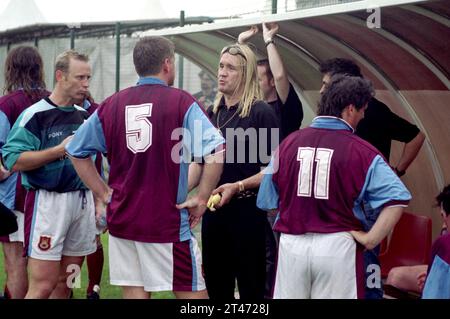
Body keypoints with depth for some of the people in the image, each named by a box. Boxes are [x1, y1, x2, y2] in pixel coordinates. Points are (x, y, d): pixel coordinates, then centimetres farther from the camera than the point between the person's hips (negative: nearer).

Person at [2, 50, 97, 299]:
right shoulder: (36, 115, -8)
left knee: (65, 283, 10)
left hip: (83, 201, 6)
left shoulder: (84, 115, 13)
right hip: (48, 201, -6)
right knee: (43, 285, -9)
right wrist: (60, 150, -16)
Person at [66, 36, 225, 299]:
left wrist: (104, 193, 11)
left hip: (121, 219, 5)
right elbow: (216, 150, -18)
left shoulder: (112, 105, 5)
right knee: (193, 293, 5)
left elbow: (77, 152, 11)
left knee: (134, 293, 11)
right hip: (168, 223, -5)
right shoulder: (181, 102, -7)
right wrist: (201, 199, -9)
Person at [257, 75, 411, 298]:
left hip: (291, 244, 3)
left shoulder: (288, 143, 1)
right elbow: (397, 198, -17)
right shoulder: (361, 152, -8)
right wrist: (371, 239, -11)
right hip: (337, 246, -3)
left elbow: (266, 202, 8)